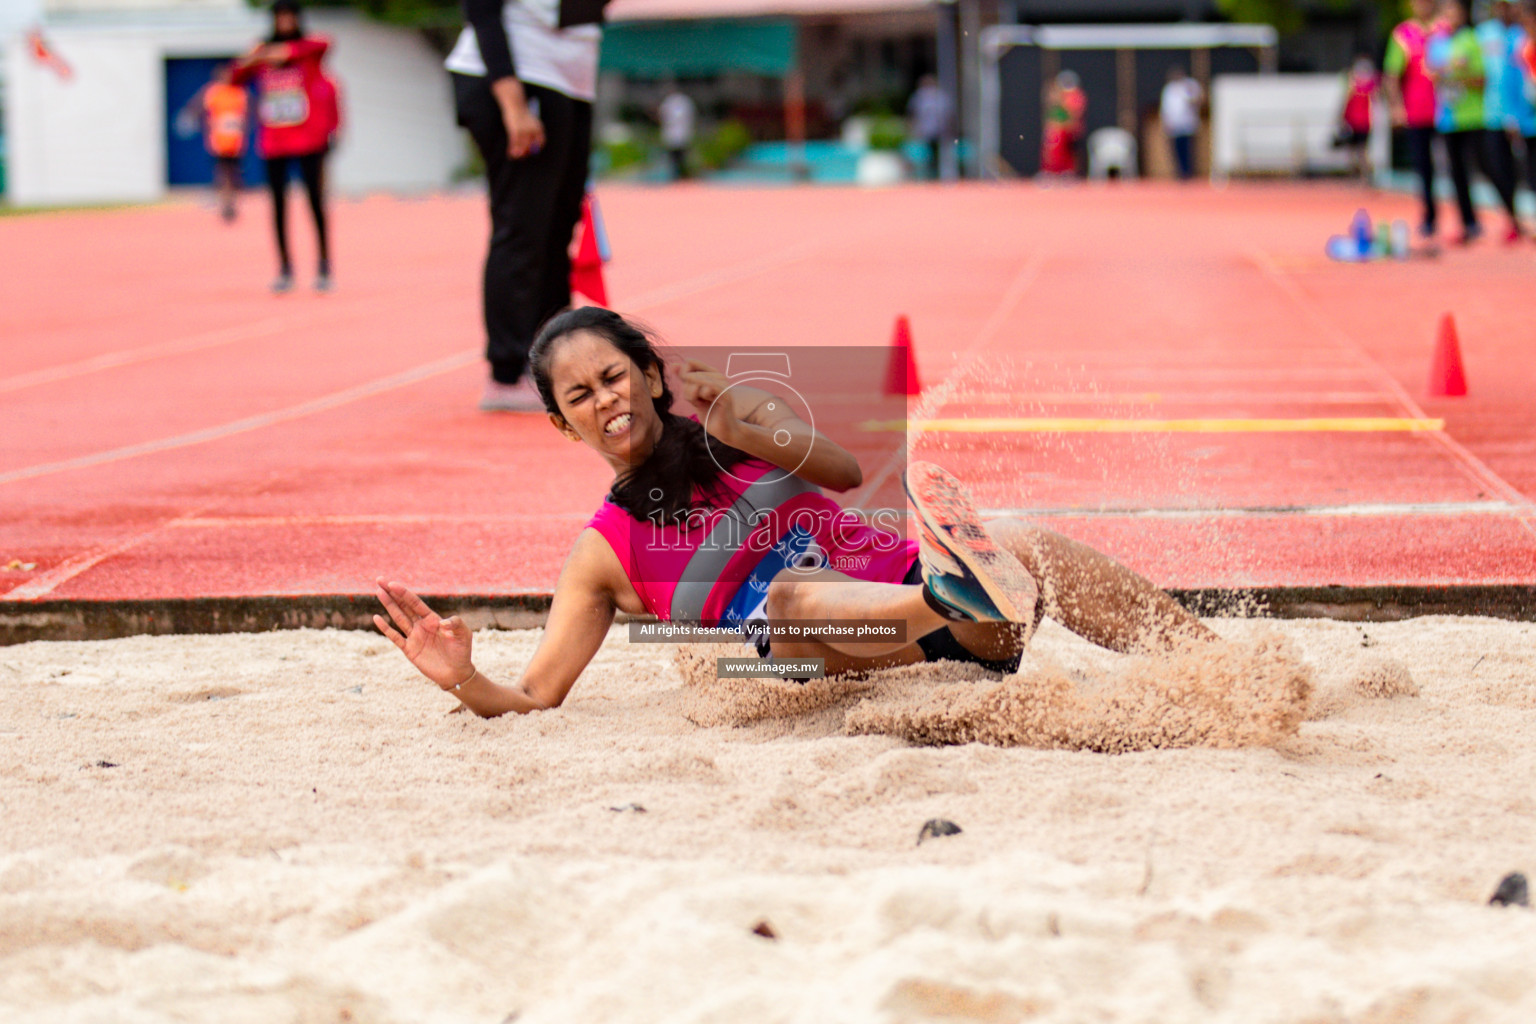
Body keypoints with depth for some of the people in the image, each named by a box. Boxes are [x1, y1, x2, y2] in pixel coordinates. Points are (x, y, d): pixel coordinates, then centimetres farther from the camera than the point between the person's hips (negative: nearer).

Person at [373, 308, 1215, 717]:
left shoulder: (737, 412, 13)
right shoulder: (605, 556, 9)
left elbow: (843, 469, -5)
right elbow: (536, 699, 3)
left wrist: (740, 432, -21)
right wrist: (464, 681, -18)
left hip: (906, 577, 3)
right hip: (850, 655, -3)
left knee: (1026, 550, -28)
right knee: (788, 598, -37)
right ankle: (960, 594, -64)